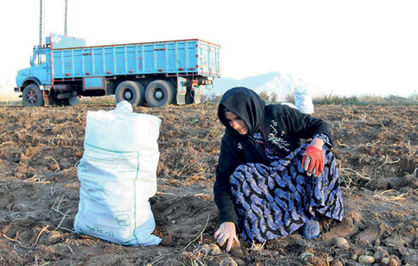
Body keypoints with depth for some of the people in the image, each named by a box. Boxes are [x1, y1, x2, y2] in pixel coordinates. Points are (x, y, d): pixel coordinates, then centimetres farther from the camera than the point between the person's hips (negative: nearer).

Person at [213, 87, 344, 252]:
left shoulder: (278, 114, -11)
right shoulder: (231, 139, -10)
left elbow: (320, 126, -8)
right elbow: (223, 181, -16)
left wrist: (316, 145, -33)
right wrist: (228, 221, -30)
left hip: (296, 174, 0)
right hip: (267, 184, 0)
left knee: (318, 150, -26)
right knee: (241, 175, -31)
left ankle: (310, 212, -24)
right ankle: (302, 216, -26)